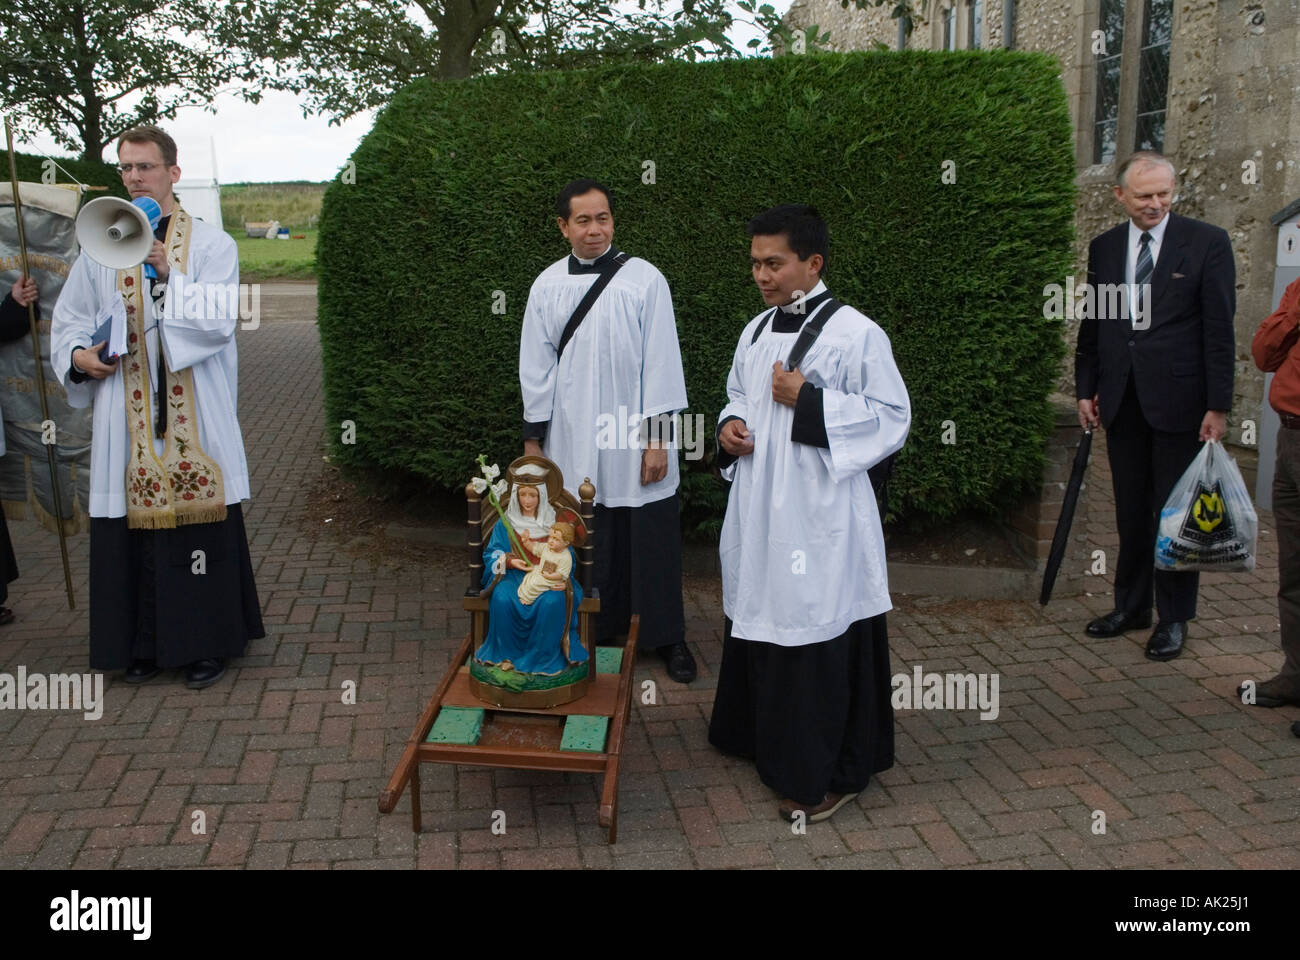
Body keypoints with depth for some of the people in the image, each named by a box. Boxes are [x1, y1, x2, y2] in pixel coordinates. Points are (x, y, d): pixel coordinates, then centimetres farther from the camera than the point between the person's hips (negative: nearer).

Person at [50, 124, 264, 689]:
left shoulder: (211, 244, 3)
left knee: (199, 515, -1)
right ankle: (145, 644, 19)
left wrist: (171, 275, -19)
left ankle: (208, 642, 11)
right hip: (127, 418, 3)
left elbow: (221, 320, -8)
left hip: (195, 416, -3)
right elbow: (69, 322, 15)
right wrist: (79, 356, -5)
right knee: (133, 525, 5)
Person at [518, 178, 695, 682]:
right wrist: (533, 438, 7)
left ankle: (666, 635, 21)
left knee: (651, 540, 5)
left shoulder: (645, 279, -6)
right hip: (573, 440, 2)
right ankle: (598, 627, 27)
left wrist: (657, 437, -9)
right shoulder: (547, 286, 3)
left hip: (633, 438, -2)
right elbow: (536, 366, 7)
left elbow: (661, 361, -6)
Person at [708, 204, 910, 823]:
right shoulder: (757, 331, 11)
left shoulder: (855, 333, -11)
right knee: (758, 627, 17)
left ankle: (829, 775, 14)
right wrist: (729, 425, 1)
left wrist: (808, 401, -19)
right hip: (758, 514, 7)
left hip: (819, 518, -7)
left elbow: (892, 417, -12)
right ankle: (765, 739, 37)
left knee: (818, 643, -1)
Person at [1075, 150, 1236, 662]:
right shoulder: (1103, 247, 9)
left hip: (1178, 401, -4)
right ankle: (1131, 605, 25)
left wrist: (1218, 405, -10)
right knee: (1131, 511, 12)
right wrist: (1086, 390, 9)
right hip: (1122, 403, 4)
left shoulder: (1207, 243, -3)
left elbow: (1219, 329, -6)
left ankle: (1174, 618, 16)